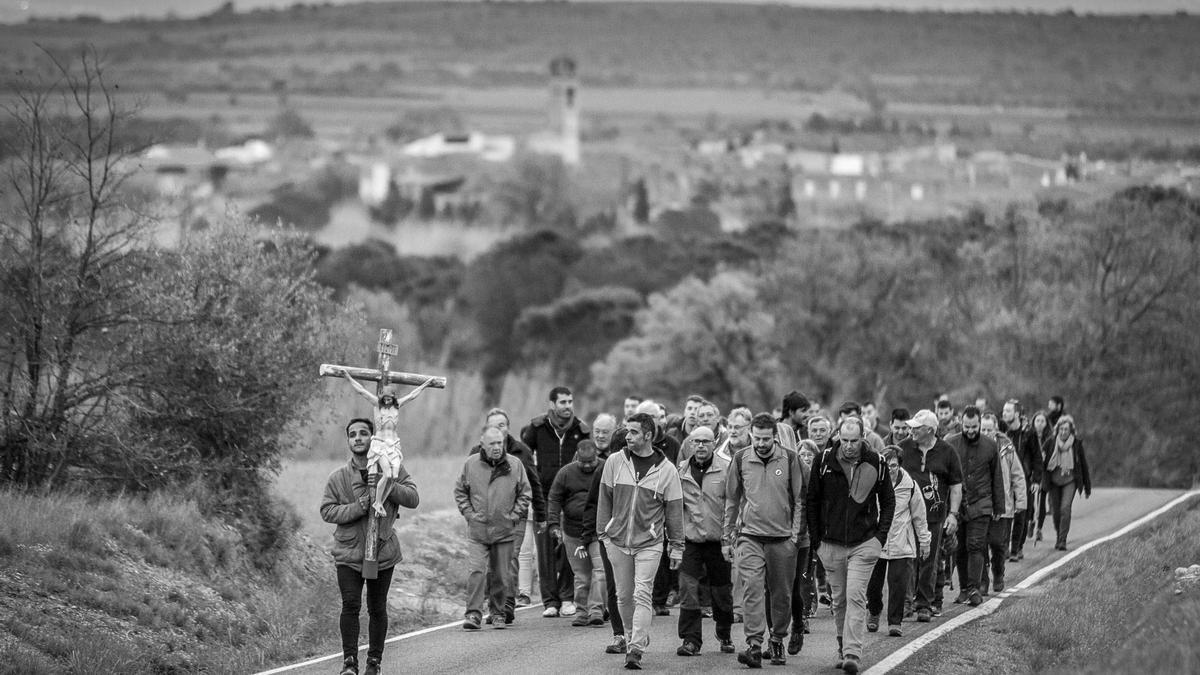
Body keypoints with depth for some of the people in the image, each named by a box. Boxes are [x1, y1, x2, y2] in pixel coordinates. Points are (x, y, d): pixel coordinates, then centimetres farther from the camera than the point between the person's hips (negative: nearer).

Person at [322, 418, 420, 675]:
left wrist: (387, 485, -22)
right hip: (348, 552, -1)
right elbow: (326, 511, -4)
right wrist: (357, 508, -19)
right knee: (350, 605, -13)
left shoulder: (393, 468, 0)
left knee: (377, 609, 8)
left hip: (383, 551, 1)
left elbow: (413, 499, -7)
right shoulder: (338, 477, -2)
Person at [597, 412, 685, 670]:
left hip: (649, 543, -3)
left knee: (642, 596, -11)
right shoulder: (615, 462, 0)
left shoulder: (666, 470, -4)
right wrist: (603, 533, 5)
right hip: (618, 541, 3)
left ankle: (636, 650, -13)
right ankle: (634, 637, 28)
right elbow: (604, 499, 8)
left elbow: (674, 510, 2)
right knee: (624, 596, 9)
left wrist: (676, 546, 3)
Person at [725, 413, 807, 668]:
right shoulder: (741, 460, 3)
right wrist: (728, 537, 11)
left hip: (783, 539, 0)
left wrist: (798, 535, -2)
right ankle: (754, 646, -19)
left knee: (782, 594, 7)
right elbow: (731, 501, 12)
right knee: (752, 589, -14)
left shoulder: (790, 459, 0)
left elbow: (800, 500, 4)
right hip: (750, 536, 0)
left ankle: (777, 641, 25)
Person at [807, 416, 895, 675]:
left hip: (864, 544, -2)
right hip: (831, 544, 2)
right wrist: (816, 538, 2)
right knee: (839, 600, 10)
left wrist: (881, 535, -2)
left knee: (856, 597, -12)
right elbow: (812, 500, 6)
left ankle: (852, 654, -16)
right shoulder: (824, 461, -2)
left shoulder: (876, 463, -2)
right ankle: (843, 649, 22)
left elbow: (888, 501, 8)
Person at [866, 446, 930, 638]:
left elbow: (919, 515, 9)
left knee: (898, 584, -8)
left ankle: (895, 623, 1)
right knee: (873, 584, 7)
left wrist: (924, 541, 14)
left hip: (901, 545, -1)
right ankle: (874, 613, 34)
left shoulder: (909, 485, -3)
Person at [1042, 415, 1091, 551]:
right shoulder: (1051, 443, 0)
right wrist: (1038, 482, -5)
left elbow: (1083, 465, 8)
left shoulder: (1077, 444, 0)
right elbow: (1042, 463, 2)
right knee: (1055, 511, 4)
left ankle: (1062, 541, -15)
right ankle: (1058, 536, 28)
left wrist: (1087, 487, 11)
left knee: (1065, 508, -18)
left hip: (1070, 480, -2)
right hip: (1054, 480, 2)